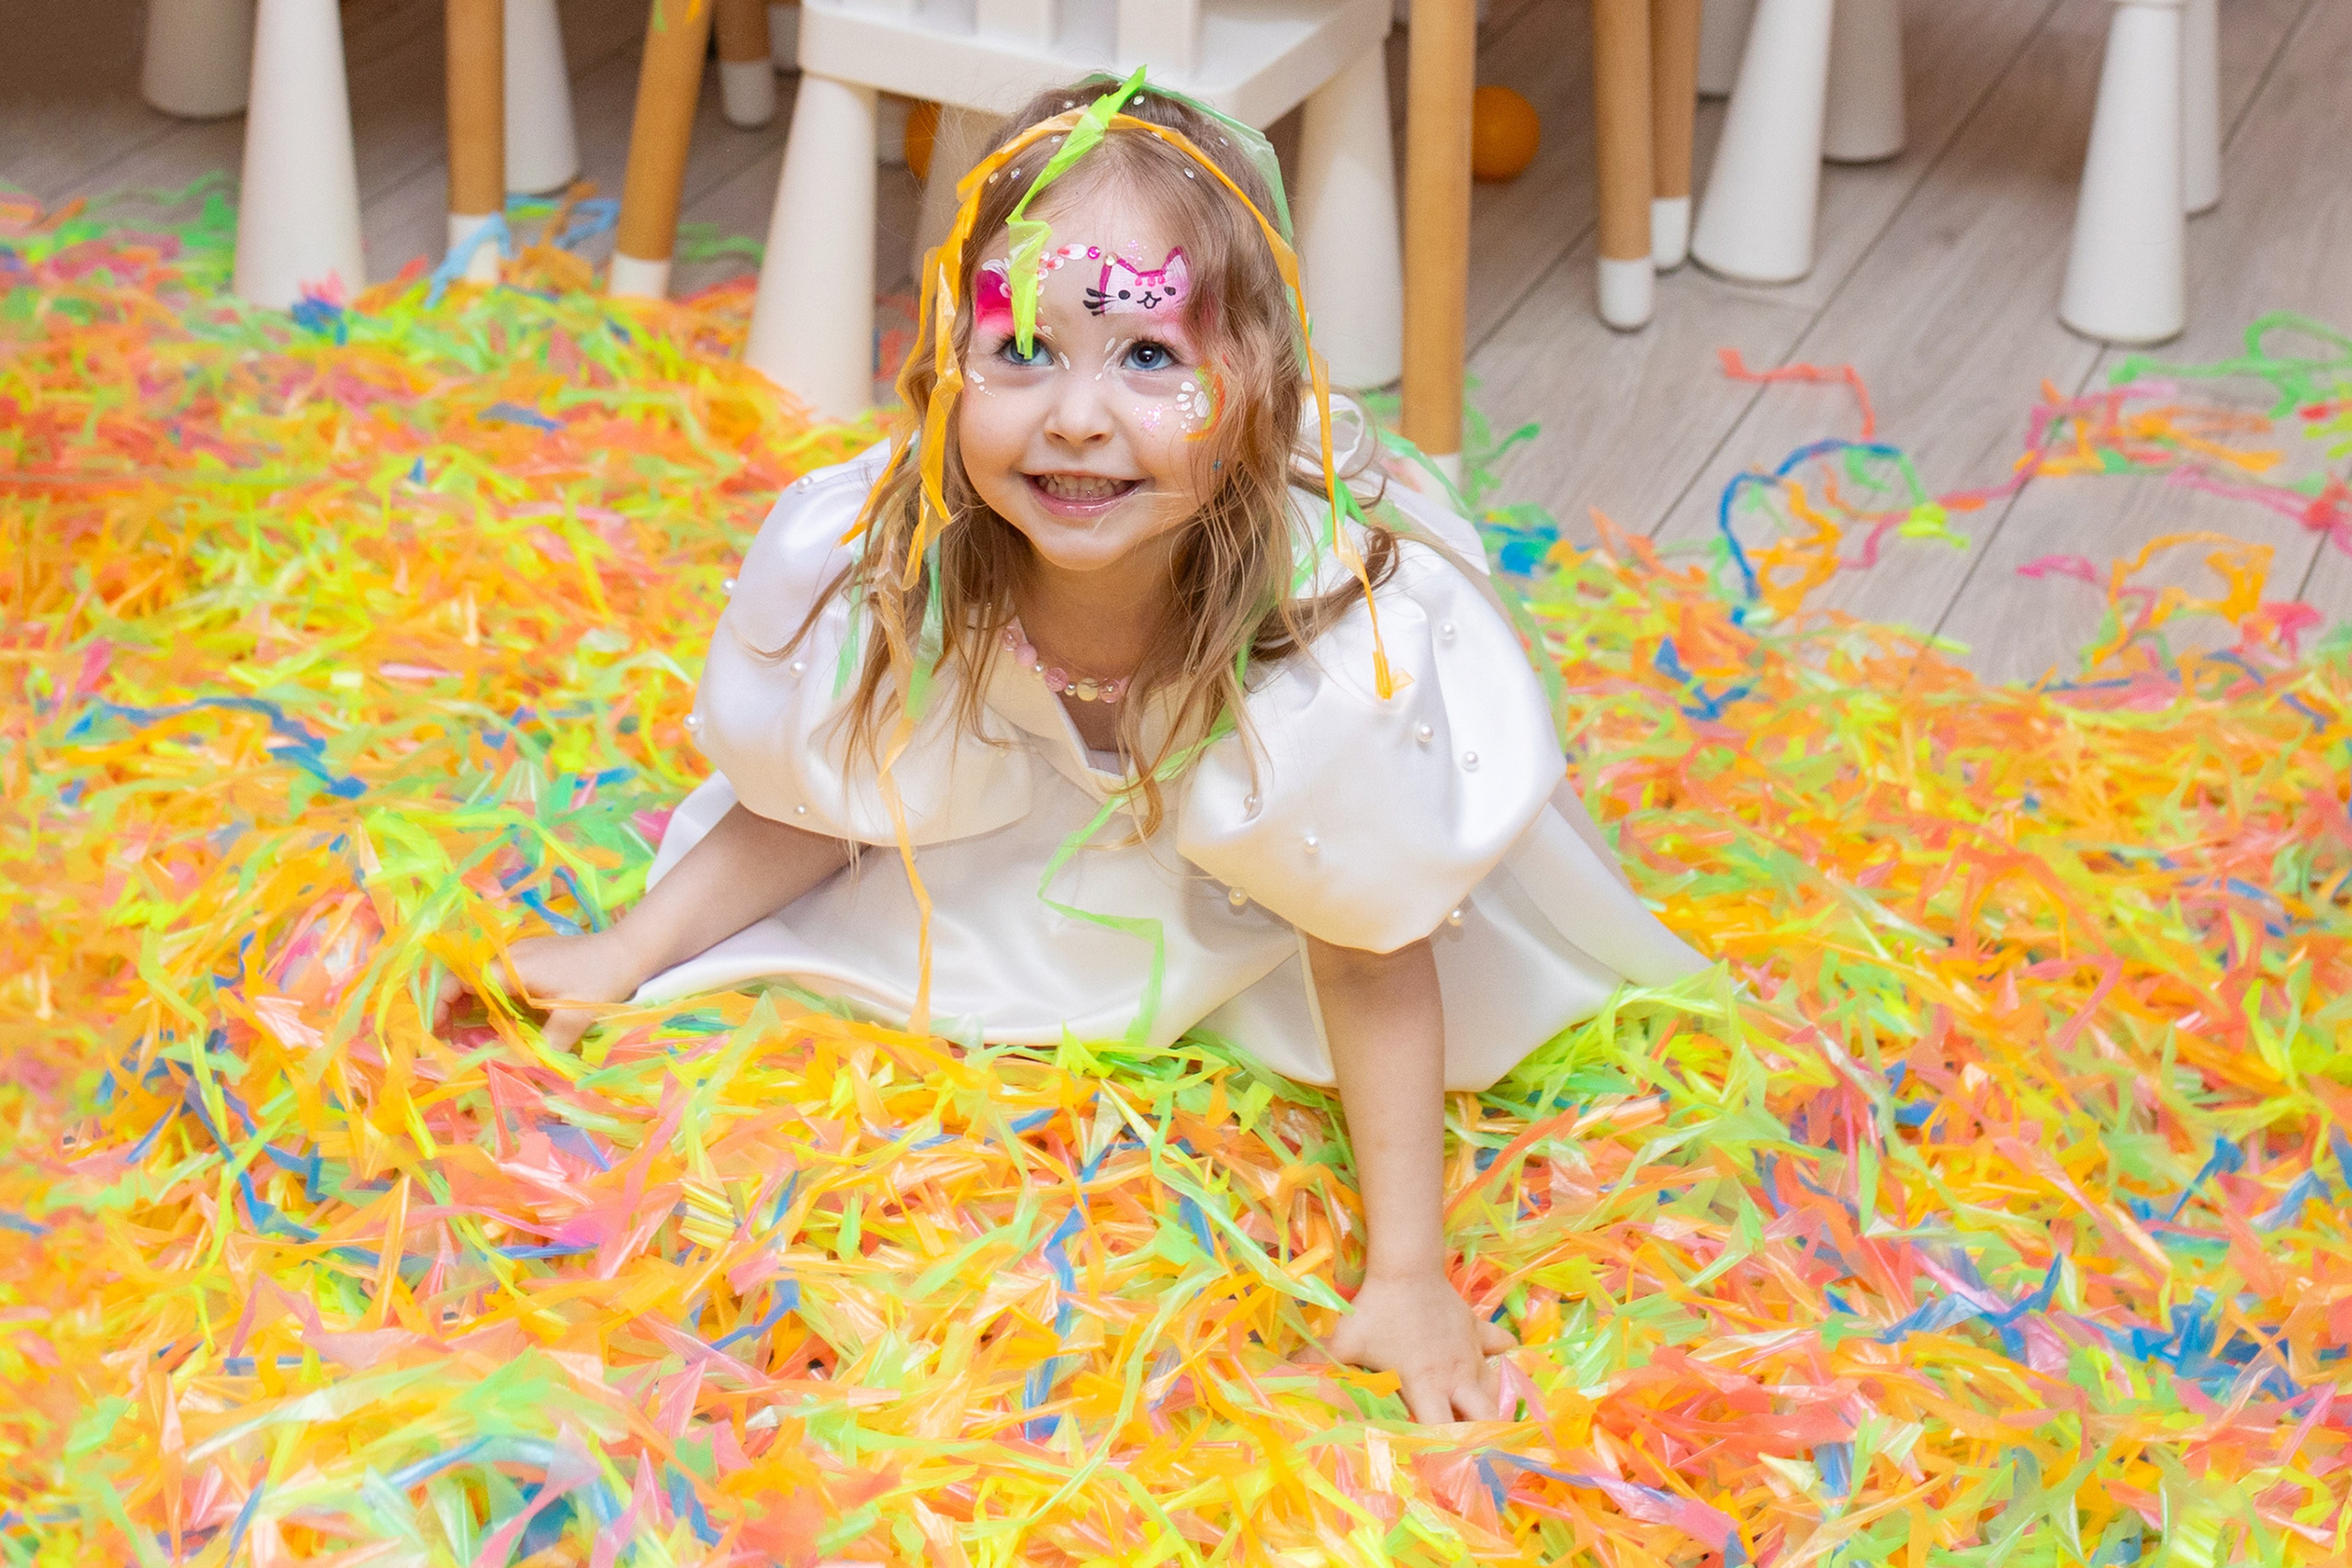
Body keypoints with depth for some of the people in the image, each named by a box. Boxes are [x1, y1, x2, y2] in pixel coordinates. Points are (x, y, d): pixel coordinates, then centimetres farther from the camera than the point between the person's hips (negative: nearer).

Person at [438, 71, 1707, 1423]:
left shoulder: (1346, 642, -45)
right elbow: (812, 811, -13)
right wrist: (626, 956, -12)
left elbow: (1371, 968, -30)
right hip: (1022, 817, 1)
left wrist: (1408, 1279, -28)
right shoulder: (888, 576, -38)